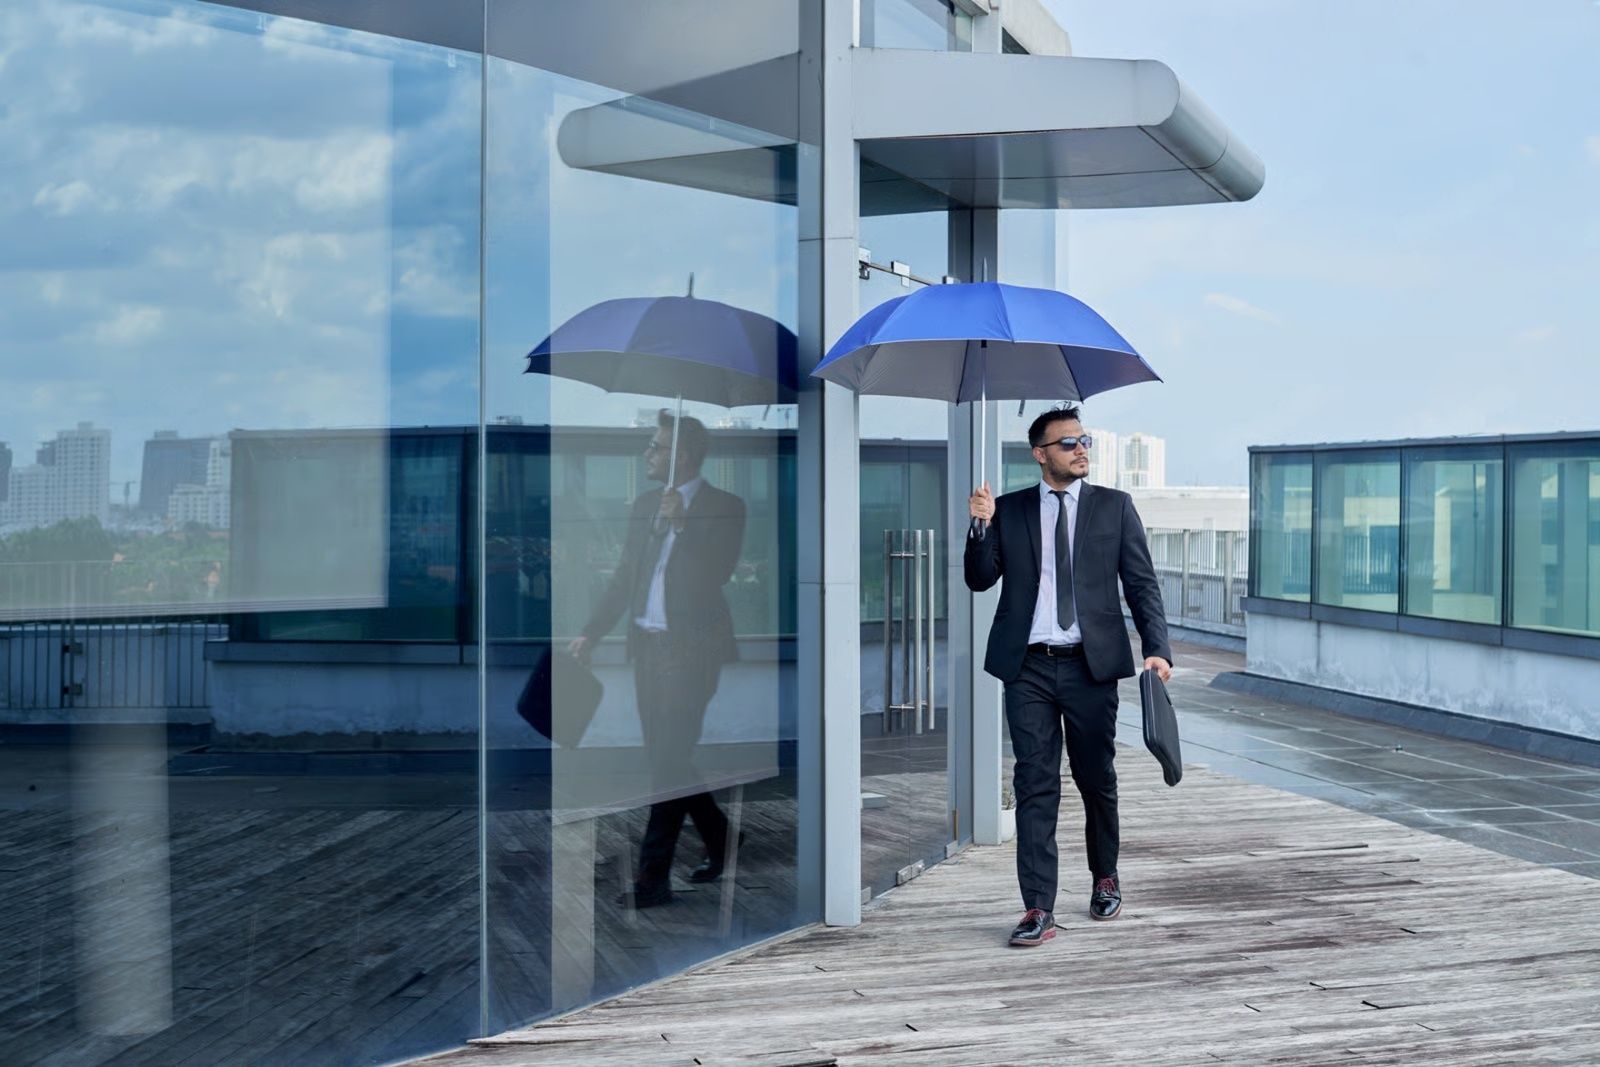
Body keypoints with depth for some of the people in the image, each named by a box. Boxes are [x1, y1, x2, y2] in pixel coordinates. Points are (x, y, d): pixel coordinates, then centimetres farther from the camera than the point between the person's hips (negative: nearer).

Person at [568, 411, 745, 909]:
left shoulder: (724, 507, -6)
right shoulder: (645, 505, 13)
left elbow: (716, 575, -17)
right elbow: (624, 578, 16)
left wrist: (680, 524, -24)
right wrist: (591, 633, 9)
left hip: (692, 649, -7)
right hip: (647, 646, 7)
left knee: (669, 761, -7)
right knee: (667, 760, 11)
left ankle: (653, 877, -2)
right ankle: (720, 840, 30)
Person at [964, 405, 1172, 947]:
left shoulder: (1114, 506, 6)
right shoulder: (1010, 509, 8)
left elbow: (1142, 583, 3)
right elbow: (980, 579, 5)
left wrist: (1157, 648, -10)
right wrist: (982, 526, -12)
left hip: (1091, 664, 0)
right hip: (1029, 666, 0)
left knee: (1096, 780, 12)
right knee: (1035, 786, -2)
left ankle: (1105, 878, 36)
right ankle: (1039, 910, 0)